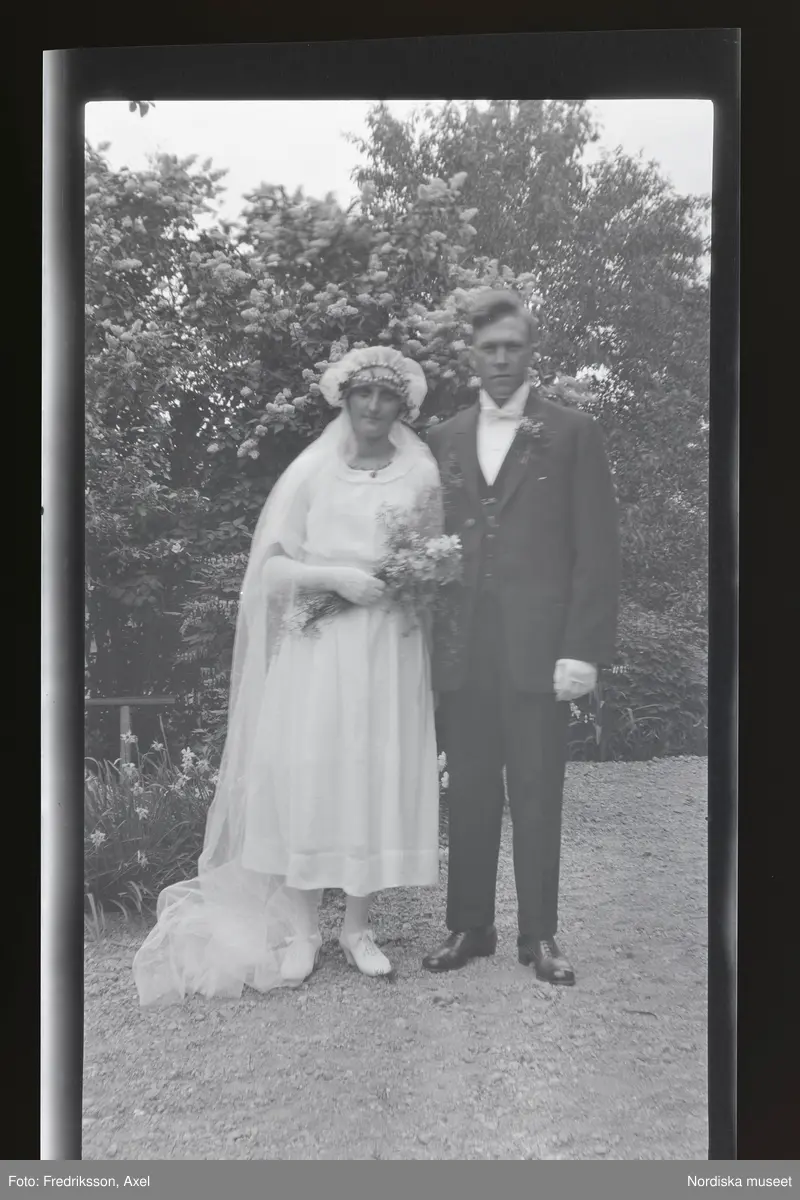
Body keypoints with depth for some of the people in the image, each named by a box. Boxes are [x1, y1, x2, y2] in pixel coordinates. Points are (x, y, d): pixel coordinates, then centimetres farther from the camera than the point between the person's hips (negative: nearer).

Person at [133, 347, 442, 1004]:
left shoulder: (422, 474, 8)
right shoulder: (311, 471, 4)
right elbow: (271, 564, 0)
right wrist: (336, 577, -14)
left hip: (390, 650, 2)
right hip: (317, 647, -1)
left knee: (379, 777, 3)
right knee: (305, 774, -5)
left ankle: (359, 925, 18)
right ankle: (299, 929, 9)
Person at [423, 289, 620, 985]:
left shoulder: (572, 434, 3)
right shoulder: (444, 440, 13)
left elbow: (597, 550, -2)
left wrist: (583, 649, -9)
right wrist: (427, 635, 5)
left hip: (538, 651, -3)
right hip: (462, 653, 3)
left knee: (537, 797, 4)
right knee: (469, 795, 9)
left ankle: (539, 935, 16)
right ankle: (468, 927, 21)